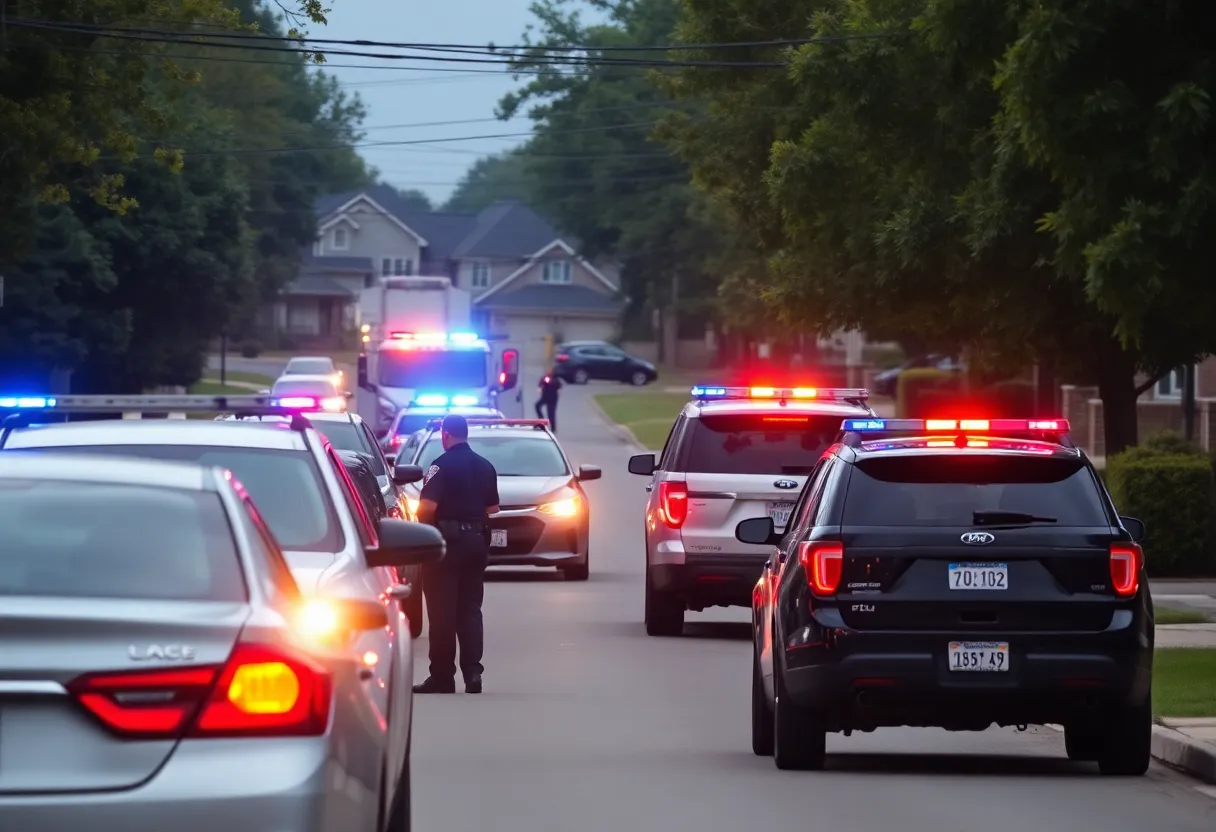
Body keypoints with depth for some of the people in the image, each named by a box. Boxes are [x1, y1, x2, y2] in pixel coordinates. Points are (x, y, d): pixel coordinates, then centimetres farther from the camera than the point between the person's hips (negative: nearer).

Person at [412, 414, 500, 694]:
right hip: (476, 540, 6)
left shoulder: (442, 465, -12)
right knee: (470, 608, 10)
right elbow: (492, 508, 14)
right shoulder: (485, 467, 10)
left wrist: (423, 531, -3)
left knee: (442, 611, -1)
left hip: (447, 539, -6)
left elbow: (427, 506, -20)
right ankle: (472, 670, -1)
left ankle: (442, 676, 0)